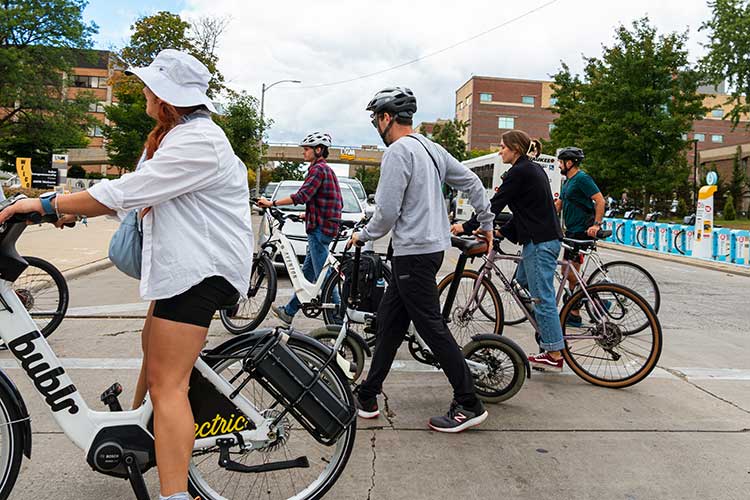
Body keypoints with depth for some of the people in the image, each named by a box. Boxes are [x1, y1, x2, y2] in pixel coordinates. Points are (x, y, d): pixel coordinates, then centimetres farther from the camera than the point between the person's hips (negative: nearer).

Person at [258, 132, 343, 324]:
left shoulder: (318, 169, -12)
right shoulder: (327, 170, 19)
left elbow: (301, 196, -25)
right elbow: (338, 203, 22)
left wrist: (272, 203, -23)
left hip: (319, 229, -11)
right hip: (325, 227, 11)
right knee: (307, 272, 16)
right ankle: (289, 311, 27)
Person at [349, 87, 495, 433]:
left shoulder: (398, 152, -14)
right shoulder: (431, 148, 14)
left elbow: (387, 212, -17)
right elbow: (472, 182, 18)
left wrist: (362, 235, 1)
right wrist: (486, 223, 26)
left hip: (414, 252, -10)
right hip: (432, 246, 10)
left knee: (431, 327, -3)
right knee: (388, 319, 13)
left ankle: (469, 405, 7)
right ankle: (368, 395, 22)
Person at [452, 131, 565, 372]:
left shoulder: (519, 172, -13)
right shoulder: (533, 169, 17)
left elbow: (495, 204, -14)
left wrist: (466, 226, -7)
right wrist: (503, 231, 13)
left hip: (539, 242, -10)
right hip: (545, 238, 10)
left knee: (543, 297, -5)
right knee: (522, 281, 19)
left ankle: (554, 355, 1)